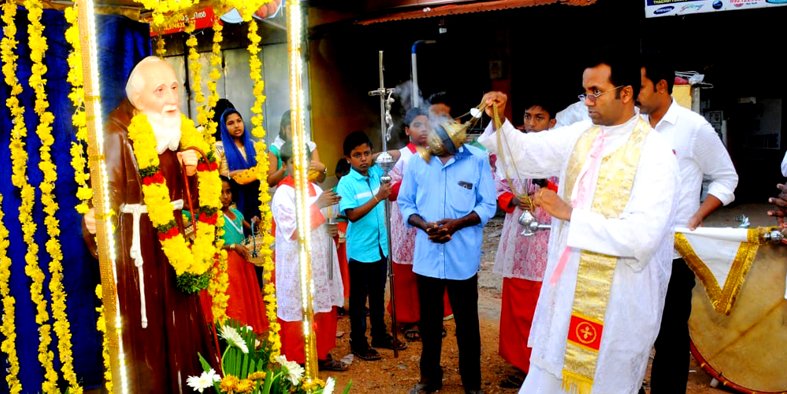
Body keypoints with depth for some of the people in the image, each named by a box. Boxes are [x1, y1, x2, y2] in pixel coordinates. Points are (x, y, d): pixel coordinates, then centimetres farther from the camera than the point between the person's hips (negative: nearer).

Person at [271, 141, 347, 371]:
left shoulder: (315, 189, 9)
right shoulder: (283, 194, -12)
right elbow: (293, 231, -21)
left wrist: (333, 230, -2)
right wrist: (317, 205, -23)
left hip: (321, 262, 7)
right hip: (298, 266, -7)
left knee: (326, 310, 13)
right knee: (299, 314, 2)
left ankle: (323, 356, 28)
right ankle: (296, 363, 16)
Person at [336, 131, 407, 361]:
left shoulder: (376, 173, 1)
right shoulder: (346, 183, -14)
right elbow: (352, 214, -24)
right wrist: (378, 197, -29)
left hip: (381, 246, 6)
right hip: (360, 251, -6)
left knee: (378, 296, 20)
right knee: (358, 299, 8)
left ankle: (380, 335, 35)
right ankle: (358, 343, 21)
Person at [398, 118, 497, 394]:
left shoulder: (478, 159, -4)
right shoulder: (416, 161, 3)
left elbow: (488, 205, -3)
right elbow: (405, 203, 7)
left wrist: (457, 223, -18)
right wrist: (424, 225, -12)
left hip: (463, 258, -2)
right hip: (427, 257, 2)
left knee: (467, 322, 11)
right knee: (429, 321, 16)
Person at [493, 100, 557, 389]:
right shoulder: (511, 150, 9)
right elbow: (498, 189, 9)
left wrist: (546, 184, -23)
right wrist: (514, 200, -10)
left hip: (547, 238, -4)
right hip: (516, 237, 4)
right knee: (515, 306, 11)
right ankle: (520, 364, 26)